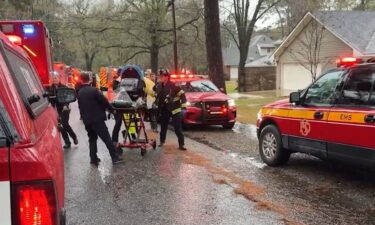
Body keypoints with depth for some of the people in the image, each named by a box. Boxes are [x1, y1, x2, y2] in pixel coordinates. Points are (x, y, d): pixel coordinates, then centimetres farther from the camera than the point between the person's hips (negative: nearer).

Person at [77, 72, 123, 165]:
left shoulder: (79, 93, 6)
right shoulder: (93, 90, -13)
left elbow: (80, 106, 13)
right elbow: (104, 101, -11)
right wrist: (112, 110, 4)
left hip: (87, 120, 6)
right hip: (97, 119, -6)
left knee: (92, 138, 16)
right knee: (106, 138, -3)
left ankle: (93, 158, 14)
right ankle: (115, 157, -3)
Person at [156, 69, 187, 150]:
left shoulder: (173, 86, -15)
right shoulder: (159, 87, 6)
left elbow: (182, 95, -13)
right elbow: (158, 98, 21)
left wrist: (183, 106, -17)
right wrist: (157, 107, 20)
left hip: (175, 109, -6)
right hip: (164, 110, 6)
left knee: (178, 128, -6)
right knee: (163, 126, 14)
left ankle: (181, 144, -4)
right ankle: (162, 141, 31)